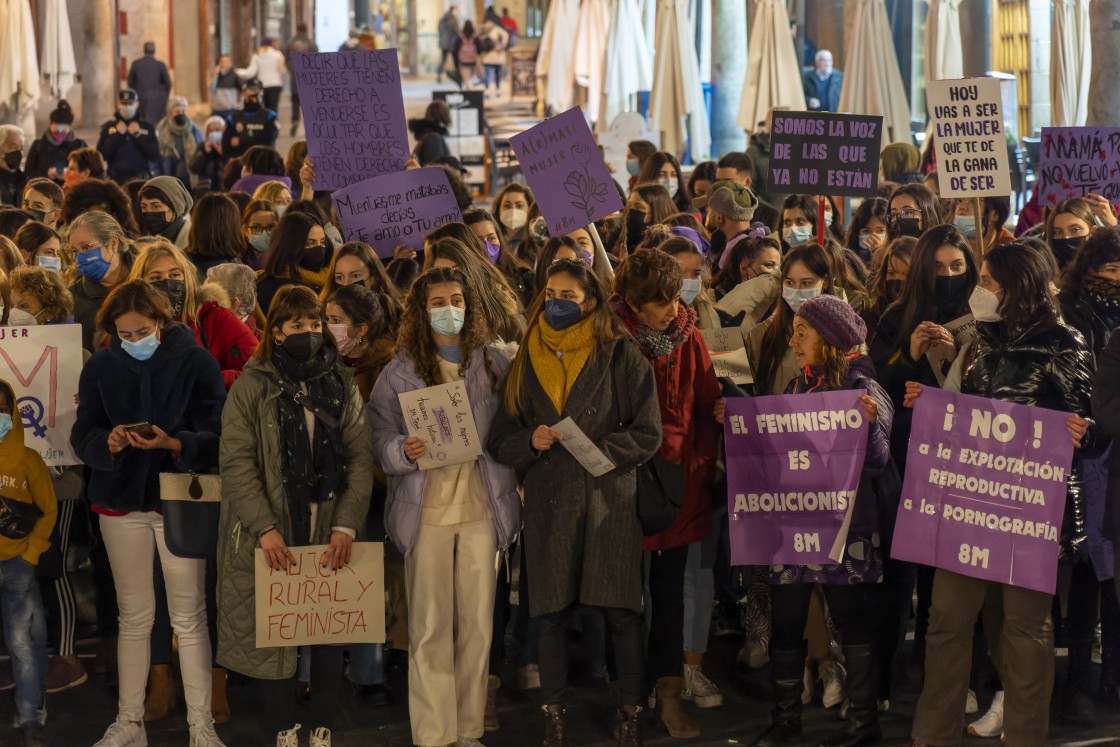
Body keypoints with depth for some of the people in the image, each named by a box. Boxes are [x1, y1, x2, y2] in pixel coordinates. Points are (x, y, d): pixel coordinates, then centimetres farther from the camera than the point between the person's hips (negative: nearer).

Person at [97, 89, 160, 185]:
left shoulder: (147, 126, 6)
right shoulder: (108, 127, 8)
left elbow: (155, 156, -3)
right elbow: (101, 155, -2)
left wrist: (138, 135, -8)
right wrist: (117, 134, -7)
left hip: (141, 179, -1)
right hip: (116, 179, 1)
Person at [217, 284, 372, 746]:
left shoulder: (343, 385, 9)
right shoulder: (253, 386, 1)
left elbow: (359, 459, 4)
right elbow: (237, 463, -6)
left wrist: (346, 523, -9)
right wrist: (264, 528, -16)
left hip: (329, 539, 2)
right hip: (271, 542, -2)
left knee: (329, 635, 4)